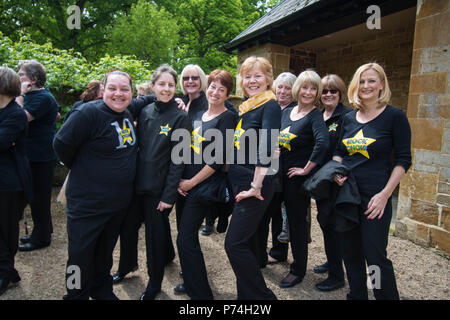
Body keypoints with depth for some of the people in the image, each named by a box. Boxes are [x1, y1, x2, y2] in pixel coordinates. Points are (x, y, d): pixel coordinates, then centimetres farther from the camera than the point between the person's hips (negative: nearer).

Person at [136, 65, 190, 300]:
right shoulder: (145, 112, 4)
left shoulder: (180, 117, -11)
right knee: (158, 226, 23)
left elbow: (178, 159, -14)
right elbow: (139, 147, 9)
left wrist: (169, 195, -16)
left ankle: (154, 283, 27)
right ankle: (168, 255, 51)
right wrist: (136, 178, 5)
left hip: (161, 187, -5)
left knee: (155, 234, 6)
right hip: (143, 183, 5)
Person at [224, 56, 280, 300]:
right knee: (247, 242, 16)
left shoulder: (270, 106, -11)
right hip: (239, 183, 8)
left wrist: (256, 186, -24)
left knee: (235, 244, -6)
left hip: (255, 187, -8)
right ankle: (247, 294, 32)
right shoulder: (245, 108, 13)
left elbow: (265, 148, -22)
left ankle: (262, 296, 11)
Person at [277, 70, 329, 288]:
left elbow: (323, 143, -29)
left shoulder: (315, 116, -12)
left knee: (297, 221, 5)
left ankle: (298, 270, 21)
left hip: (298, 177, -6)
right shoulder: (286, 112, 9)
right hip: (281, 174, 6)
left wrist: (307, 169, -22)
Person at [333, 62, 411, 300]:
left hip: (375, 196, -5)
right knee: (350, 252, 15)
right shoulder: (349, 118, 10)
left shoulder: (395, 116, -4)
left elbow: (403, 160, -6)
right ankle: (356, 295, 34)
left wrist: (385, 194, -14)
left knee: (375, 256, -1)